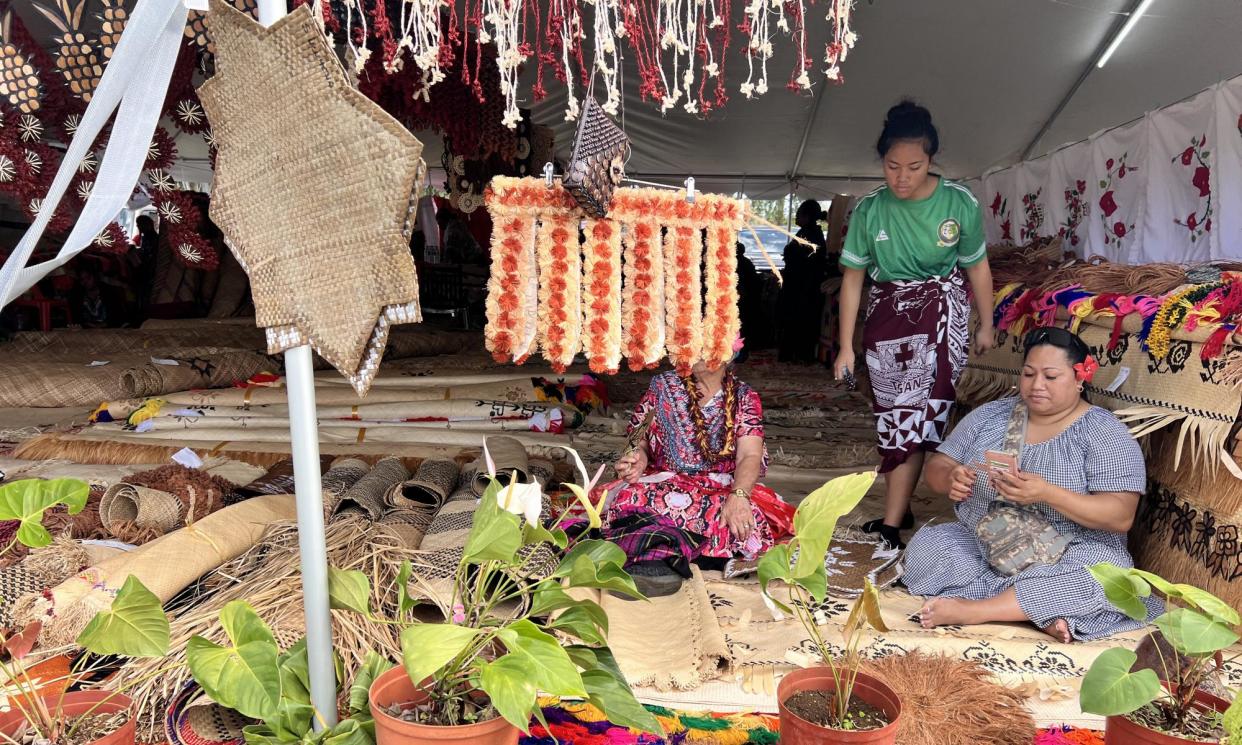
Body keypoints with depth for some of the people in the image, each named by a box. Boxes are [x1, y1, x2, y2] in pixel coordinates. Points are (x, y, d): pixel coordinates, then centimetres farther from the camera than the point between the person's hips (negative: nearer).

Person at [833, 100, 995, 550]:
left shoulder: (960, 203, -10)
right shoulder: (869, 209, -8)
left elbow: (977, 267, 3)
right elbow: (852, 277, -5)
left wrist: (985, 325, 10)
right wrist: (846, 346, -6)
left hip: (940, 313, -2)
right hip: (887, 313, 2)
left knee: (913, 414, -9)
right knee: (893, 414, 9)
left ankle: (891, 523, -4)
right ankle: (901, 509, 23)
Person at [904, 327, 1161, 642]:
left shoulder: (1105, 433, -5)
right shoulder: (990, 415, 6)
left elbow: (1121, 516, -15)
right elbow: (935, 468, 6)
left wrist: (1046, 493, -32)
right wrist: (950, 478, -20)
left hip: (1064, 556, -3)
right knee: (925, 548, -22)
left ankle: (974, 610, -30)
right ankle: (1042, 609, -23)